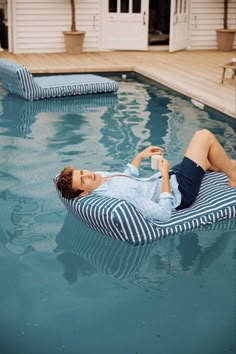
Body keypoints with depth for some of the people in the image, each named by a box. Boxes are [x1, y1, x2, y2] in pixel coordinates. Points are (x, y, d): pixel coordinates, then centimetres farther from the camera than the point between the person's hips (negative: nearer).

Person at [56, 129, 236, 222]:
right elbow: (164, 214, -35)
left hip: (164, 180, 8)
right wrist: (165, 173, -27)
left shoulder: (100, 177, -10)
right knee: (204, 136, -3)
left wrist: (140, 156, 1)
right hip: (180, 191, -8)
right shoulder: (120, 195, -38)